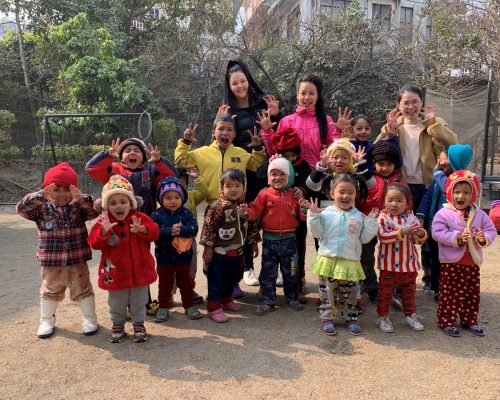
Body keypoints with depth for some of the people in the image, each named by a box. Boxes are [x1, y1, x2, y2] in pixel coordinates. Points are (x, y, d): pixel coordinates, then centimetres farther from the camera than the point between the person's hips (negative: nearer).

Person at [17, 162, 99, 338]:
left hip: (77, 260, -1)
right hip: (51, 262, 1)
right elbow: (21, 208, -18)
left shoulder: (79, 207, -6)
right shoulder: (42, 208, -5)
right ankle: (47, 320, 37)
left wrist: (80, 198, -33)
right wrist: (41, 196, -30)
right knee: (50, 291, 18)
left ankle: (90, 319, 29)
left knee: (82, 290, 13)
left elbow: (96, 210, -19)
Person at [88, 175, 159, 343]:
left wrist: (142, 229, -34)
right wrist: (104, 231, -33)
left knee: (139, 301, 16)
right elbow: (94, 243, -15)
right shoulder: (103, 222, -8)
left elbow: (154, 232, -14)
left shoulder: (140, 218, -6)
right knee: (116, 303, 16)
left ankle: (139, 324, 34)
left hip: (139, 269, 1)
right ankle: (118, 324, 36)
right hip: (115, 271, 0)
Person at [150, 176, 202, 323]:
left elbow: (194, 228, -19)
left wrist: (180, 230, -31)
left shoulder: (186, 213, -6)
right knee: (164, 284, 15)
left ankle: (189, 306, 31)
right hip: (164, 258, -1)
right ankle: (163, 307, 30)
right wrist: (170, 231, -30)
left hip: (183, 257, 1)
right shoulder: (156, 215, -11)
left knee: (186, 283, 17)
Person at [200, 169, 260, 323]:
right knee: (216, 280, 3)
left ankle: (226, 300, 40)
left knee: (231, 279, 20)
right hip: (219, 252, -6)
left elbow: (251, 225, 13)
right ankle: (214, 307, 13)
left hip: (236, 251, 7)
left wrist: (254, 243, 16)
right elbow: (209, 227, -17)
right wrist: (208, 248, -17)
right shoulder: (218, 207, -18)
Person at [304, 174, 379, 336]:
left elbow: (365, 238, 4)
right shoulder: (326, 213, -2)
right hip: (328, 259, -1)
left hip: (350, 261, 1)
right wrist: (313, 215, -12)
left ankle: (351, 318, 27)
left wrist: (371, 221, -3)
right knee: (327, 291, 7)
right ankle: (327, 319, 20)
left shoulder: (359, 216, 5)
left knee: (348, 293, 11)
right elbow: (316, 233, -5)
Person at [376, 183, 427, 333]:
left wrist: (421, 234, -15)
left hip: (409, 264, 4)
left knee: (409, 291, 18)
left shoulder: (411, 218, 3)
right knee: (386, 292, 7)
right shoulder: (383, 218, -12)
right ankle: (382, 317, 20)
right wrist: (403, 232, -32)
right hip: (389, 264, -4)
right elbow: (382, 236, -27)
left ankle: (410, 315, 34)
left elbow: (418, 240, 9)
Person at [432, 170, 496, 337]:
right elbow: (438, 233, -17)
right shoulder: (443, 213, -10)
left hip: (473, 262, 5)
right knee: (449, 293, 3)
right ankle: (446, 321, 15)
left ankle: (469, 320, 31)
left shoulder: (479, 214, 5)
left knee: (472, 294, 16)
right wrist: (457, 238, -25)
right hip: (451, 262, -5)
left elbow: (491, 230, 6)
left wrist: (485, 238, -15)